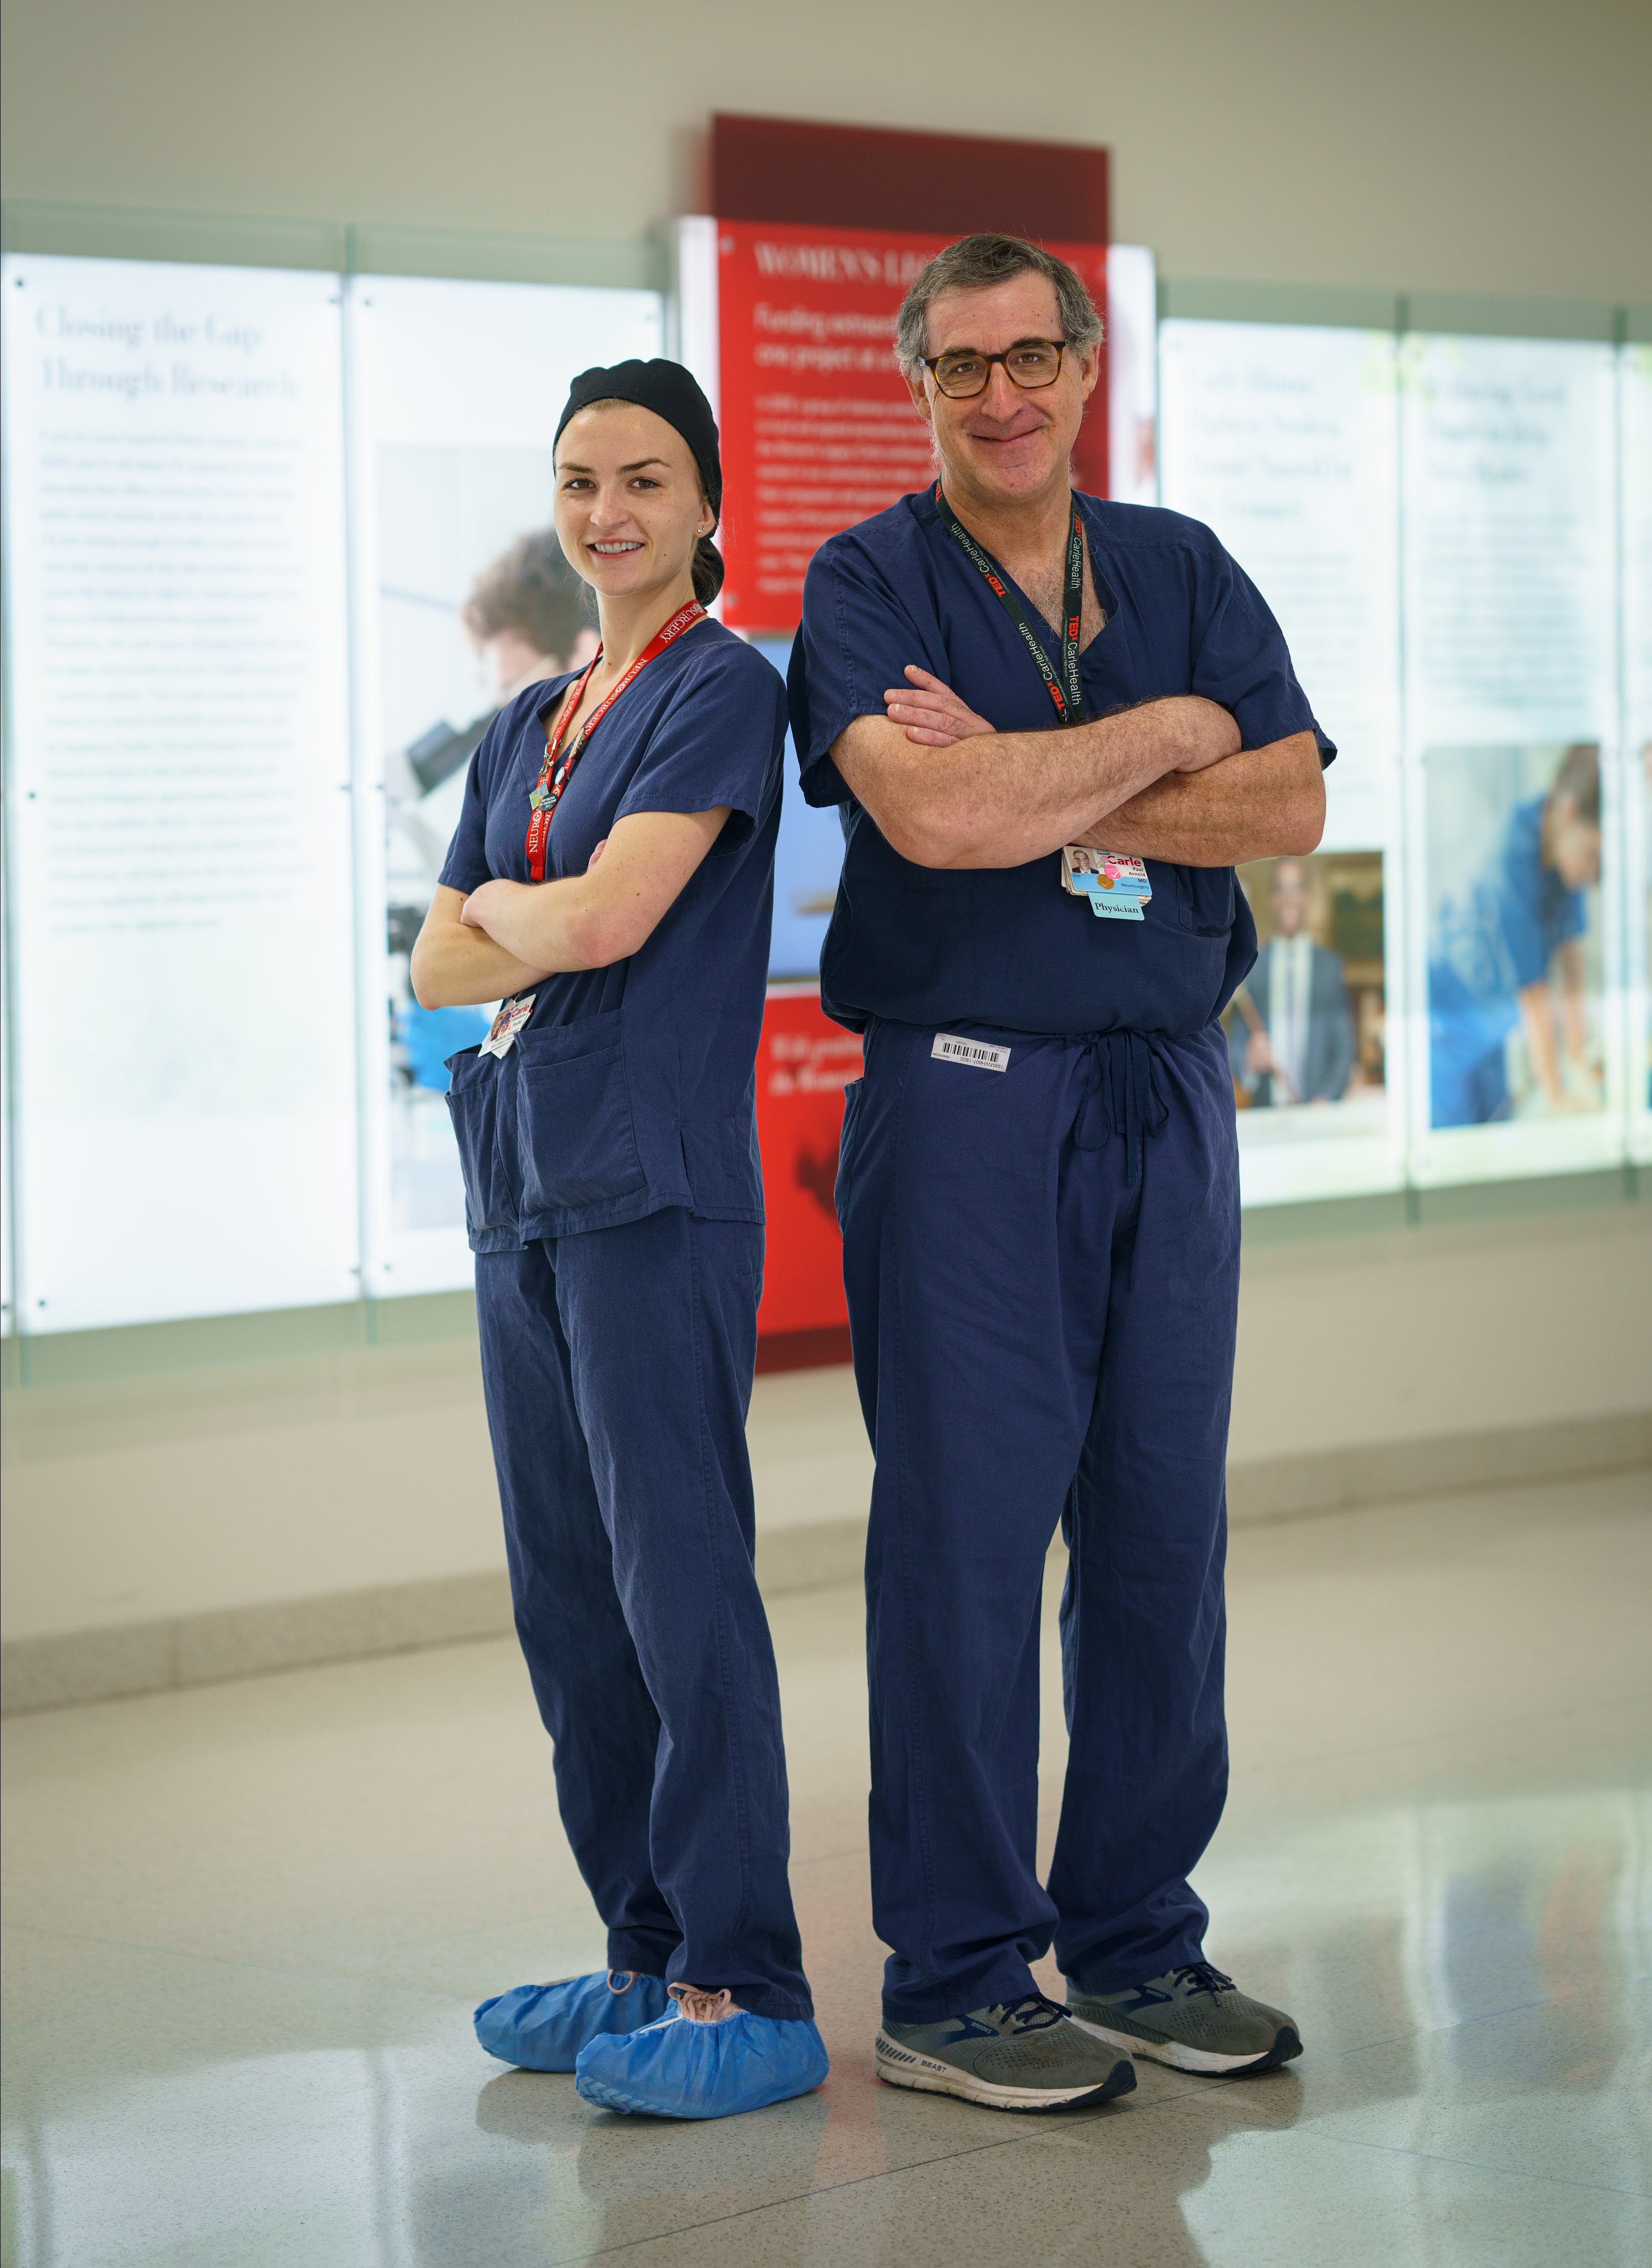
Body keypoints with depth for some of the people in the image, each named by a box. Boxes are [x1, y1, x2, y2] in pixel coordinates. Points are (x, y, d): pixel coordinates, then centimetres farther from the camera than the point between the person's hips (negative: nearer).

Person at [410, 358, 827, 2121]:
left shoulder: (721, 689, -5)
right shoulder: (523, 728, 19)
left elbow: (603, 919, -15)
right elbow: (437, 965, 13)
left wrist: (498, 911, 4)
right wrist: (551, 929, -5)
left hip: (658, 1187, -8)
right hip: (520, 1185, 8)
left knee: (681, 1583, -8)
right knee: (563, 1596, 10)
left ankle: (748, 1991, -4)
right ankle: (648, 1956, 19)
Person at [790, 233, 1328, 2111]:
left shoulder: (1182, 569, 12)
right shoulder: (865, 582, -1)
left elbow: (1290, 805, -2)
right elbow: (933, 814, -19)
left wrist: (1040, 795, -12)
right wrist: (1163, 734, -7)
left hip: (1169, 1097, 5)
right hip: (966, 1096, -5)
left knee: (1161, 1522, 7)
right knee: (964, 1531, -4)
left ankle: (1134, 1940, 18)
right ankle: (952, 1984, 3)